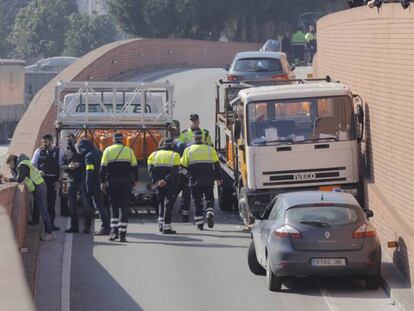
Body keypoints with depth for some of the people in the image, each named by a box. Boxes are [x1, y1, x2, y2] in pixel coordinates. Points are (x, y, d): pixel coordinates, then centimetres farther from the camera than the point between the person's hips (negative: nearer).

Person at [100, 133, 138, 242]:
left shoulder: (108, 150, 1)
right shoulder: (129, 151, 4)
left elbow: (103, 167, -3)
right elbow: (135, 167, 5)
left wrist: (103, 182, -1)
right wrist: (134, 180, 14)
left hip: (112, 183, 0)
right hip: (126, 183, 0)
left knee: (113, 206, 11)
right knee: (124, 207, 3)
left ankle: (114, 230, -3)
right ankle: (122, 233, -3)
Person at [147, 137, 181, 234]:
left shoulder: (154, 154, 10)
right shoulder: (175, 155, 0)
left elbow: (151, 169, -3)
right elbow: (175, 171, -13)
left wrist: (156, 181, -10)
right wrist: (166, 180, -18)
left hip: (158, 183, 3)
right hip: (170, 185, -3)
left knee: (161, 203, 20)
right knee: (168, 204, 0)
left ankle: (161, 222, 15)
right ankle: (166, 226, -4)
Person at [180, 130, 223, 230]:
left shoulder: (188, 150, 0)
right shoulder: (210, 149, 2)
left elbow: (183, 165, 2)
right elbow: (217, 165, 2)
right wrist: (219, 178, 9)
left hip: (195, 181, 0)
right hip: (208, 181, 0)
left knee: (197, 202, 7)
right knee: (209, 199, 12)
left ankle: (199, 223, 4)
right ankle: (210, 214, -14)